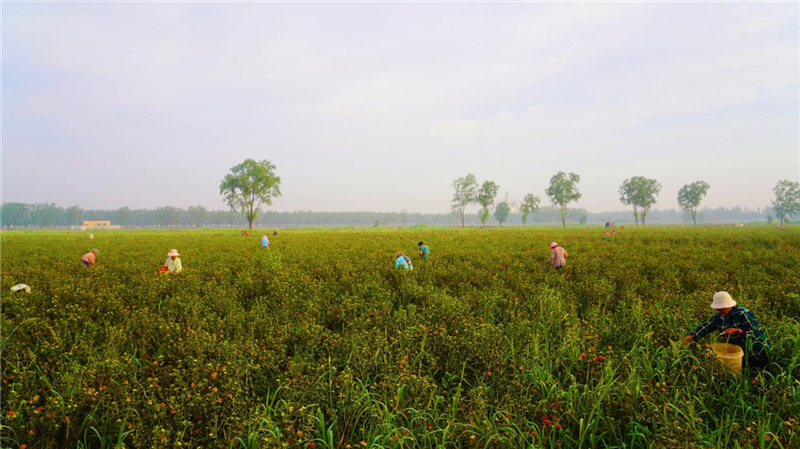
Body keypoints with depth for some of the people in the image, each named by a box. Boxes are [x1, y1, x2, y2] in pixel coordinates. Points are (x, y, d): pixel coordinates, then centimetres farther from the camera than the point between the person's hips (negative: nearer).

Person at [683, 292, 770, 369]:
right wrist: (691, 336, -25)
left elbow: (756, 333, -23)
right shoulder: (719, 317, -2)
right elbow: (705, 327, -9)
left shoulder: (742, 314, -22)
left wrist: (736, 330, -36)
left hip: (757, 351, -6)